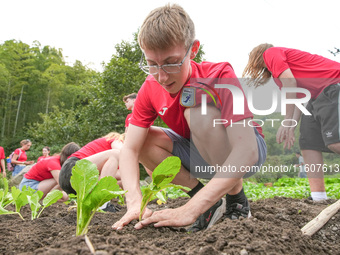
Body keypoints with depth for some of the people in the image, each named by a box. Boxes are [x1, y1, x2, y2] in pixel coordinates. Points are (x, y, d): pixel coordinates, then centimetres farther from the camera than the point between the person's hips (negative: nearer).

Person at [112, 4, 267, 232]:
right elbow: (130, 149, -18)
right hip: (202, 156, 5)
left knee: (199, 112, -33)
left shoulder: (220, 76, -29)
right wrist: (135, 202, -38)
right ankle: (212, 203, -8)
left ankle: (237, 202, -14)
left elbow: (246, 151, -40)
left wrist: (189, 210, -48)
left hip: (245, 151, -5)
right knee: (144, 140, -16)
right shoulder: (150, 89, -13)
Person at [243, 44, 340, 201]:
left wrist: (287, 123, -12)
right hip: (319, 96, 10)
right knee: (308, 143, 2)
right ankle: (318, 197, -1)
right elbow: (298, 96, 18)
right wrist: (291, 127, 8)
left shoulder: (270, 52, 2)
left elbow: (290, 83, -13)